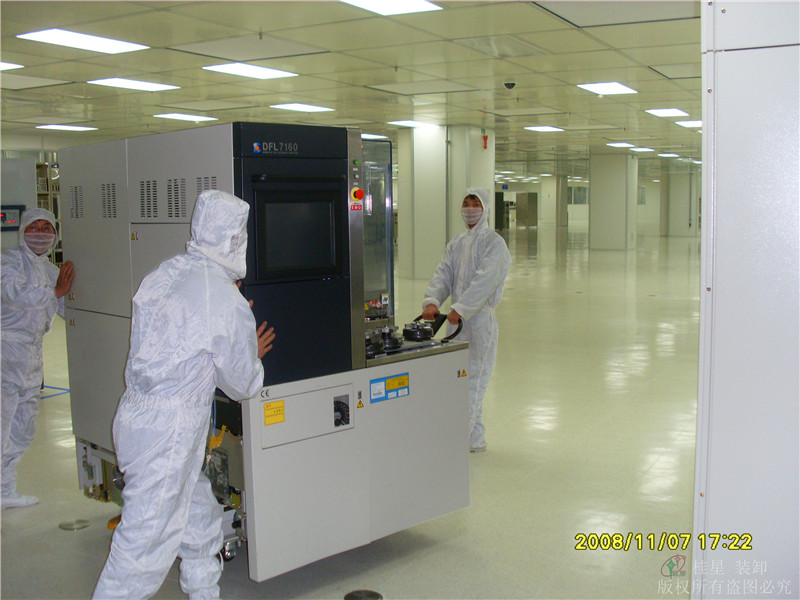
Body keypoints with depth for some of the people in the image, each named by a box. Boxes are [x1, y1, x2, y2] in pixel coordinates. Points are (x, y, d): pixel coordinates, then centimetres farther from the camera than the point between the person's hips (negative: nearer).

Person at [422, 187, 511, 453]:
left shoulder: (494, 243, -6)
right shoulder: (457, 243, 15)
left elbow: (485, 281, -19)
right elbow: (443, 273, 3)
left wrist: (460, 309, -27)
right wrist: (432, 301, -15)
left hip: (480, 318, -7)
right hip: (457, 317, 7)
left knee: (474, 378, -5)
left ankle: (464, 438, 0)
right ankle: (476, 438, 22)